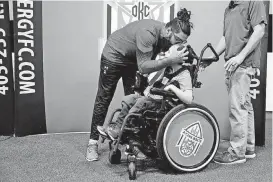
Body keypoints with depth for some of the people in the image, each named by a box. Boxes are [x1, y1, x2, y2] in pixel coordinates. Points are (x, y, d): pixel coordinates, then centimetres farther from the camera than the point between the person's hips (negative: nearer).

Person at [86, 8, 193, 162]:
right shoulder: (148, 32, -39)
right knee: (104, 99, 1)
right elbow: (143, 67, -41)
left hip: (133, 60, 6)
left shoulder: (167, 38, -16)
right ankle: (93, 142, 11)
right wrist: (171, 60, -48)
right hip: (114, 55, -6)